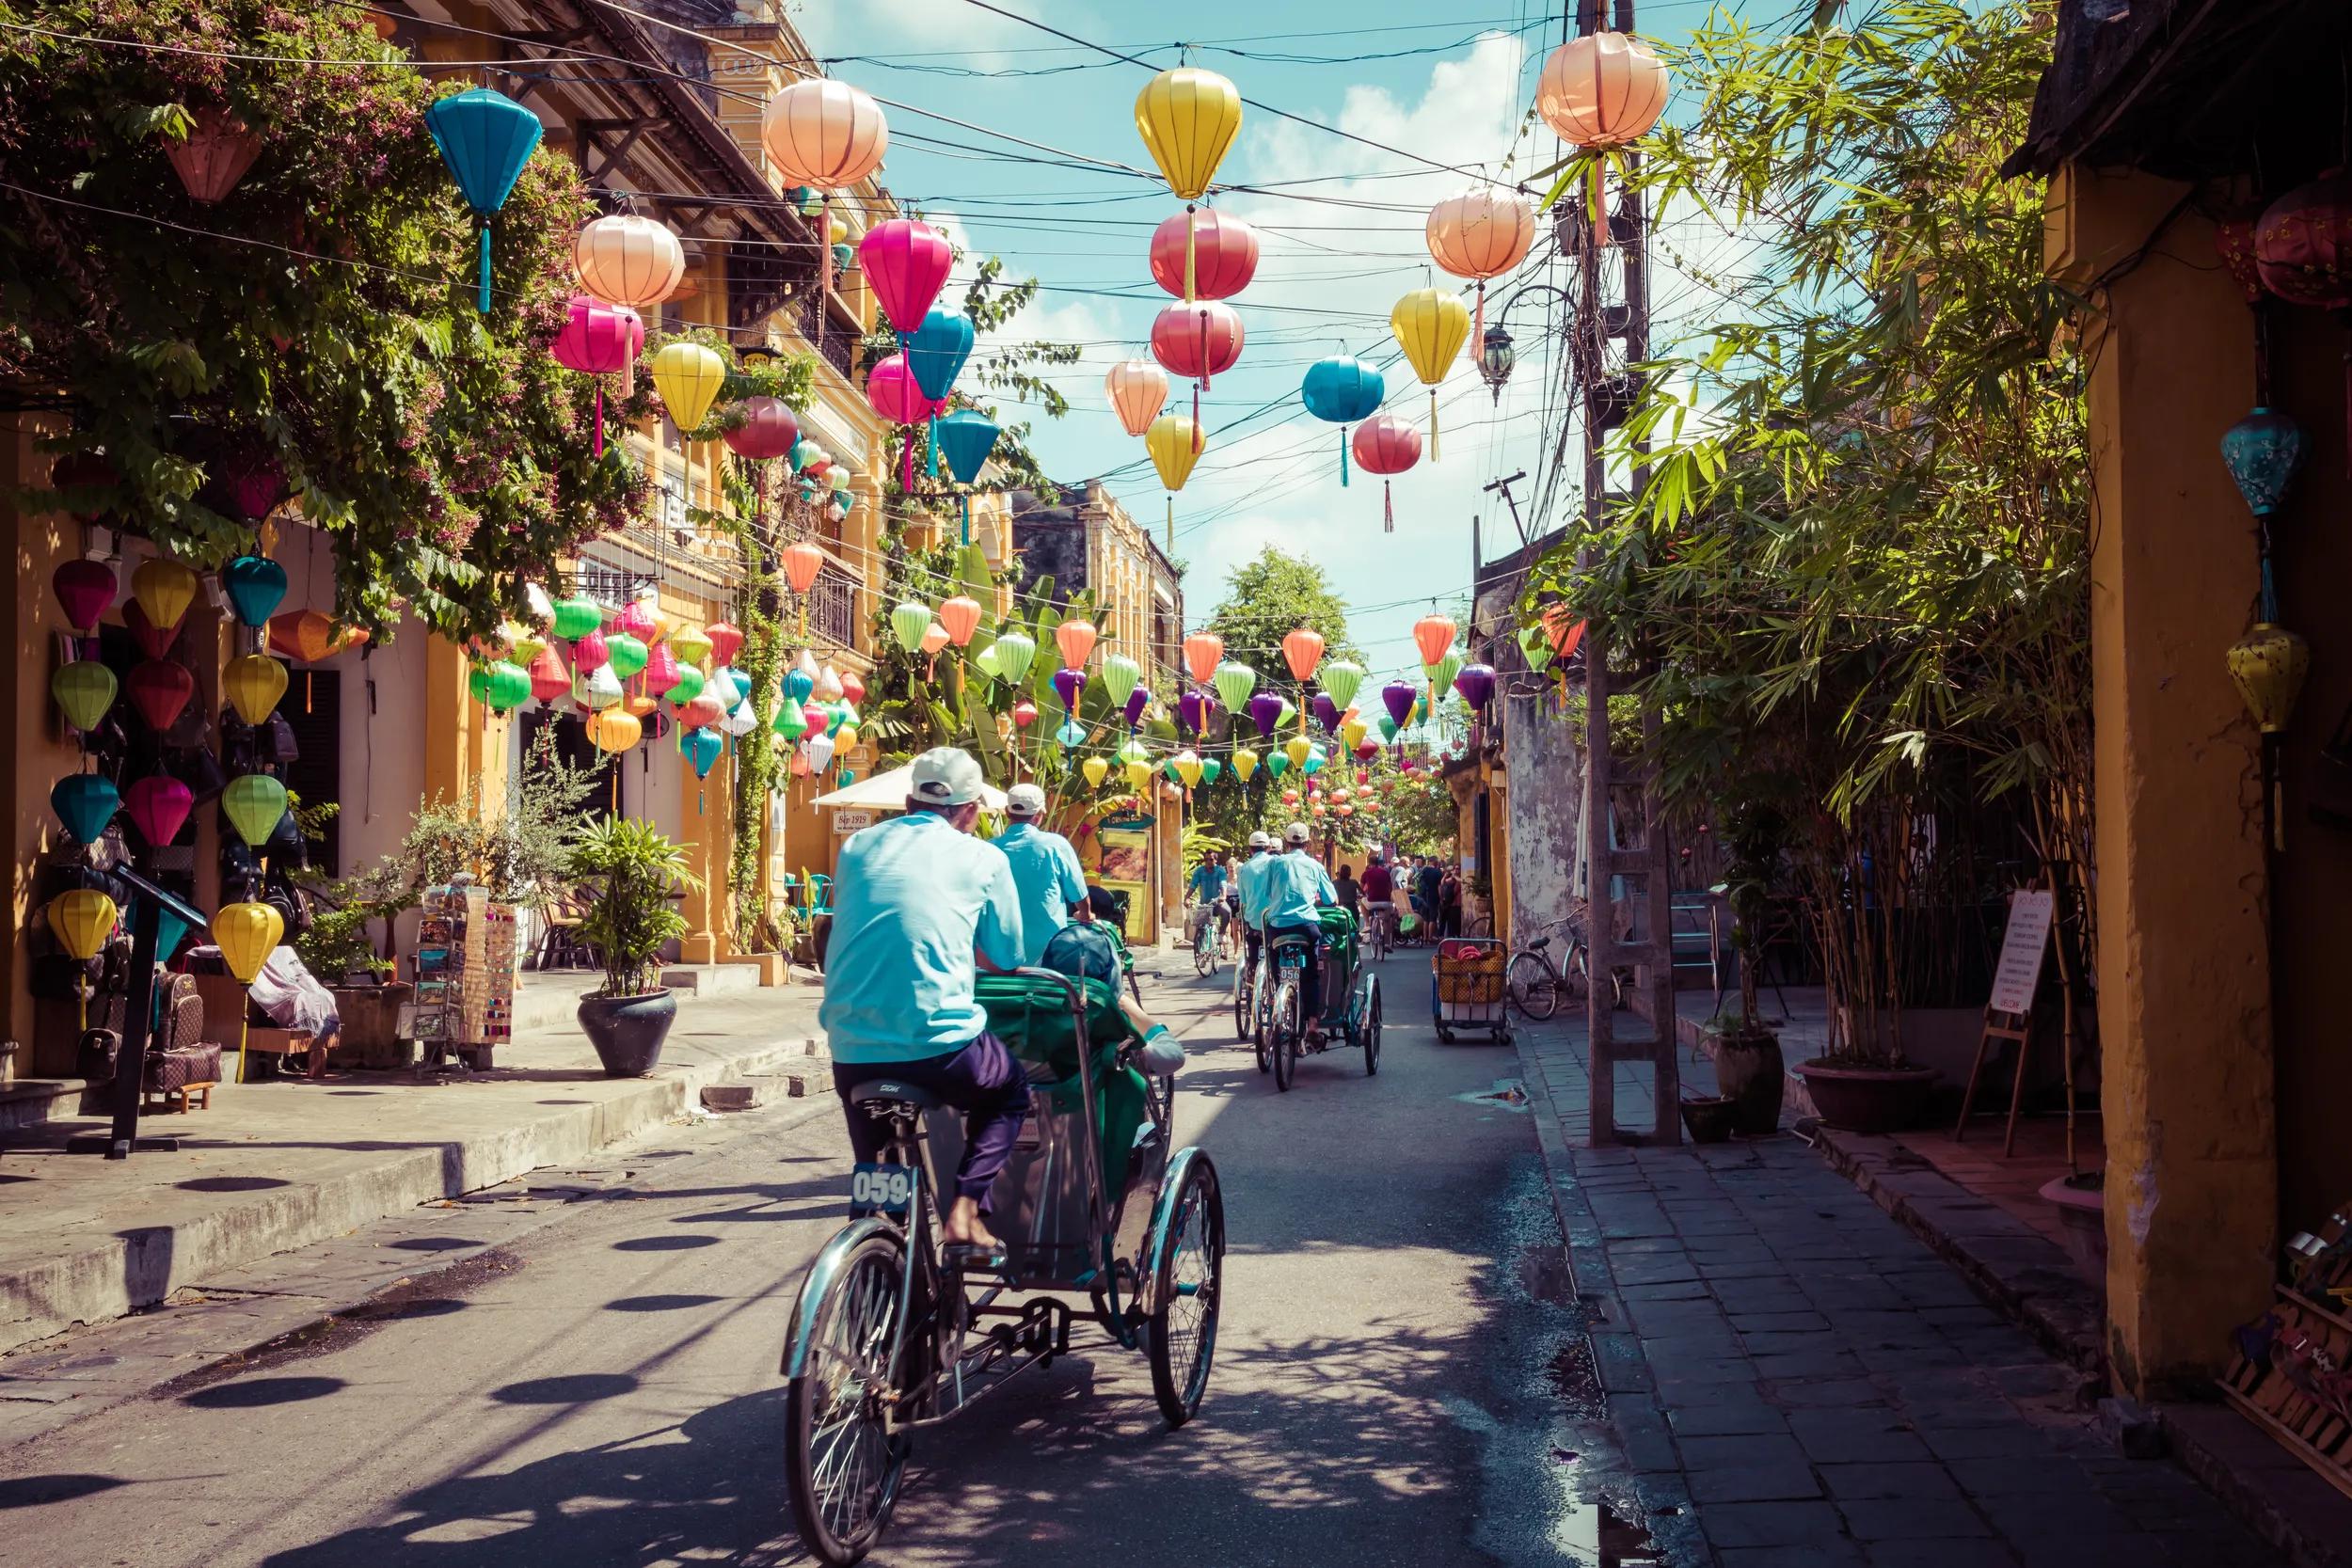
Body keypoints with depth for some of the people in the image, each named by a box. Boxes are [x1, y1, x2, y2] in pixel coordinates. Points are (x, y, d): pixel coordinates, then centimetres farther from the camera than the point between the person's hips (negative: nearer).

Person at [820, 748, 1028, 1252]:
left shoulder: (857, 847, 12)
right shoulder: (983, 858, 3)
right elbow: (1008, 958, 10)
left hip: (850, 1050, 4)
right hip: (940, 1045, -4)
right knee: (1009, 1090, 27)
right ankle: (967, 1207, 8)